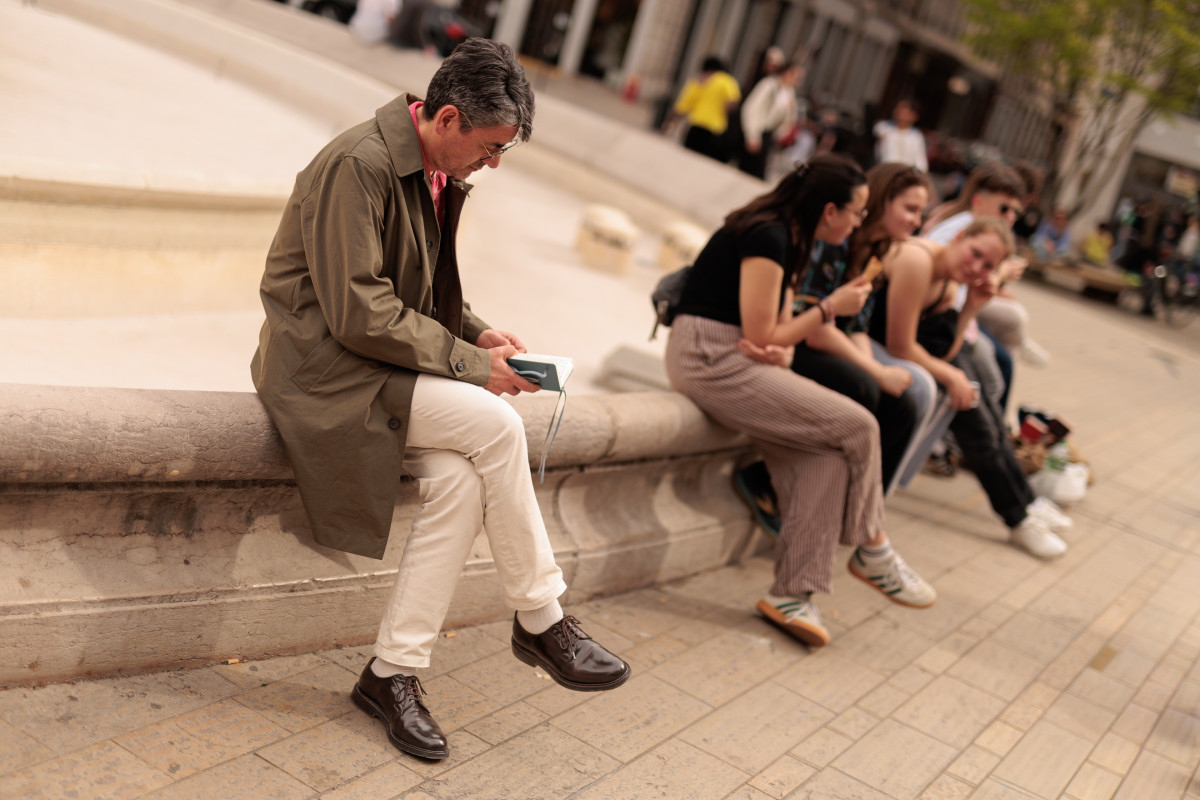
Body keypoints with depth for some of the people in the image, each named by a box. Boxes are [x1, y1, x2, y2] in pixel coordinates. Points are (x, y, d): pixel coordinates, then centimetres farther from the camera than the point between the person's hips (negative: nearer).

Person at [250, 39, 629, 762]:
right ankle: (541, 621, -7)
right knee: (494, 425, -23)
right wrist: (469, 362, -19)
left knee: (459, 480, -19)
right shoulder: (358, 165, -19)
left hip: (381, 361, 8)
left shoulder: (441, 175, 9)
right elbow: (357, 312, -23)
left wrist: (477, 332, 2)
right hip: (324, 367, -8)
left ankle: (394, 673, -9)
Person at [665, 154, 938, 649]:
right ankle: (872, 551, 7)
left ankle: (791, 595, -11)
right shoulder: (767, 237, -15)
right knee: (858, 427, -14)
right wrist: (831, 307, -5)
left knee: (827, 455, -12)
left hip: (734, 362, 9)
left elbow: (775, 335, 14)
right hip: (709, 360, -9)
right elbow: (760, 338, -15)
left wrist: (778, 353, -11)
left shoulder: (789, 241, 16)